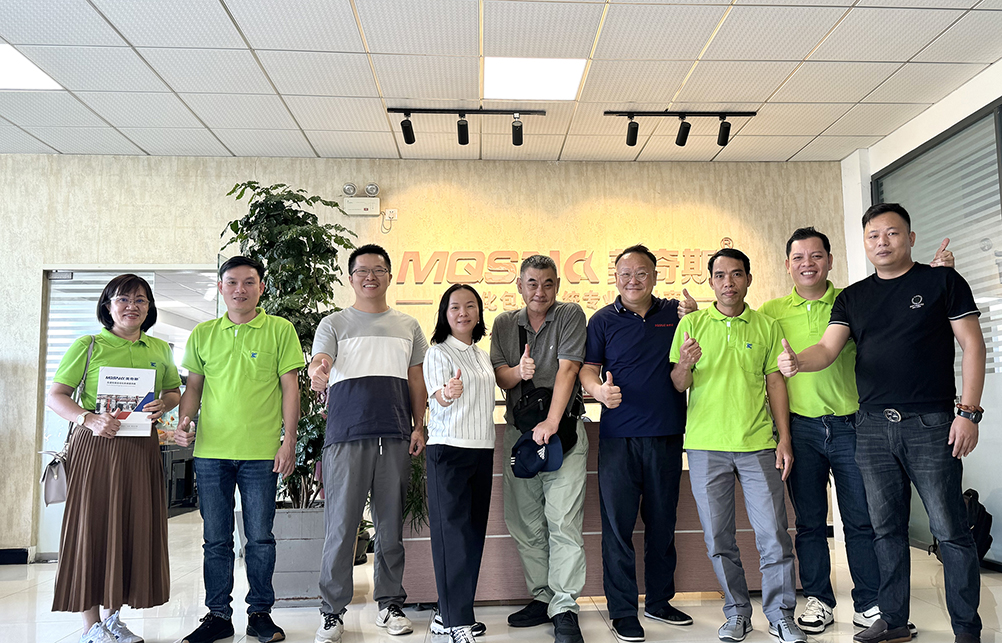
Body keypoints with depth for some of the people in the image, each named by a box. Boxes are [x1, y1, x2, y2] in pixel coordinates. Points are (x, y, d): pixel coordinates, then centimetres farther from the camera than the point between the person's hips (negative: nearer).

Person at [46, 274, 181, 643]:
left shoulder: (160, 349, 12)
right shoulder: (88, 346, 0)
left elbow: (175, 391, 21)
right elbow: (54, 396, 0)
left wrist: (163, 405, -2)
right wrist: (88, 419, -17)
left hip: (142, 448, 4)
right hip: (96, 446, -4)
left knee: (133, 528, 7)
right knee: (92, 526, -1)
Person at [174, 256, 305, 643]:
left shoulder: (280, 330, 1)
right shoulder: (203, 334, 10)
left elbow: (290, 386, -1)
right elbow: (193, 386, 16)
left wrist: (289, 441, -6)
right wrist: (183, 422, -1)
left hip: (261, 452, -2)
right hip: (211, 451, 3)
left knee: (260, 537, 5)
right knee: (216, 538, 10)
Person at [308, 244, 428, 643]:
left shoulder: (408, 326, 16)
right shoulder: (333, 325, 7)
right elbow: (318, 379, -6)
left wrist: (419, 427, 7)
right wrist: (318, 375, -30)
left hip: (395, 438, 3)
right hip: (346, 437, -2)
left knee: (391, 526, 9)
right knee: (340, 527, -1)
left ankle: (390, 604, 21)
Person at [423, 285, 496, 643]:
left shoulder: (482, 355, 16)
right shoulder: (438, 352, -4)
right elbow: (437, 397, -21)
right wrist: (447, 392, -42)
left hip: (482, 449, 7)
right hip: (448, 449, -7)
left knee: (473, 530, 8)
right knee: (453, 530, -7)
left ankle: (450, 613, 18)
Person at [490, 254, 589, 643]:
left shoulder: (570, 316, -1)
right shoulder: (504, 324, 12)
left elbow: (567, 369, -11)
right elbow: (499, 376, 8)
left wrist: (551, 422, -20)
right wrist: (518, 372, -16)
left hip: (563, 430, -4)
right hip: (518, 430, 5)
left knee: (563, 522, -8)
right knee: (524, 523, 8)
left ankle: (564, 609, -1)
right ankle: (541, 597, 20)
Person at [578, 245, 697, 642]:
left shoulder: (675, 313, 9)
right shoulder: (603, 320, 3)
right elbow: (587, 369, 2)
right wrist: (599, 390, -20)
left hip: (667, 434, 3)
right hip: (618, 436, -2)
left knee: (662, 522, 13)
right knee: (618, 524, 0)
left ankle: (659, 601, 29)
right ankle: (623, 611, 12)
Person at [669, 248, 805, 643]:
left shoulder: (767, 326, 8)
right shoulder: (691, 323, 5)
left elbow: (775, 383, 8)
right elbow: (678, 386, 4)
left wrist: (785, 441, 2)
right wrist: (685, 365, -19)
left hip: (757, 443, 0)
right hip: (705, 446, 0)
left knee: (773, 533, 0)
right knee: (718, 537, 6)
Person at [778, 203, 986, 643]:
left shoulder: (942, 281, 3)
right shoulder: (853, 297, 13)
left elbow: (972, 345, 0)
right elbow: (828, 348, 1)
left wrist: (969, 412, -9)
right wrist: (797, 361, -22)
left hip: (930, 424, -3)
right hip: (872, 426, 4)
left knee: (950, 530, 0)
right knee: (886, 528, 10)